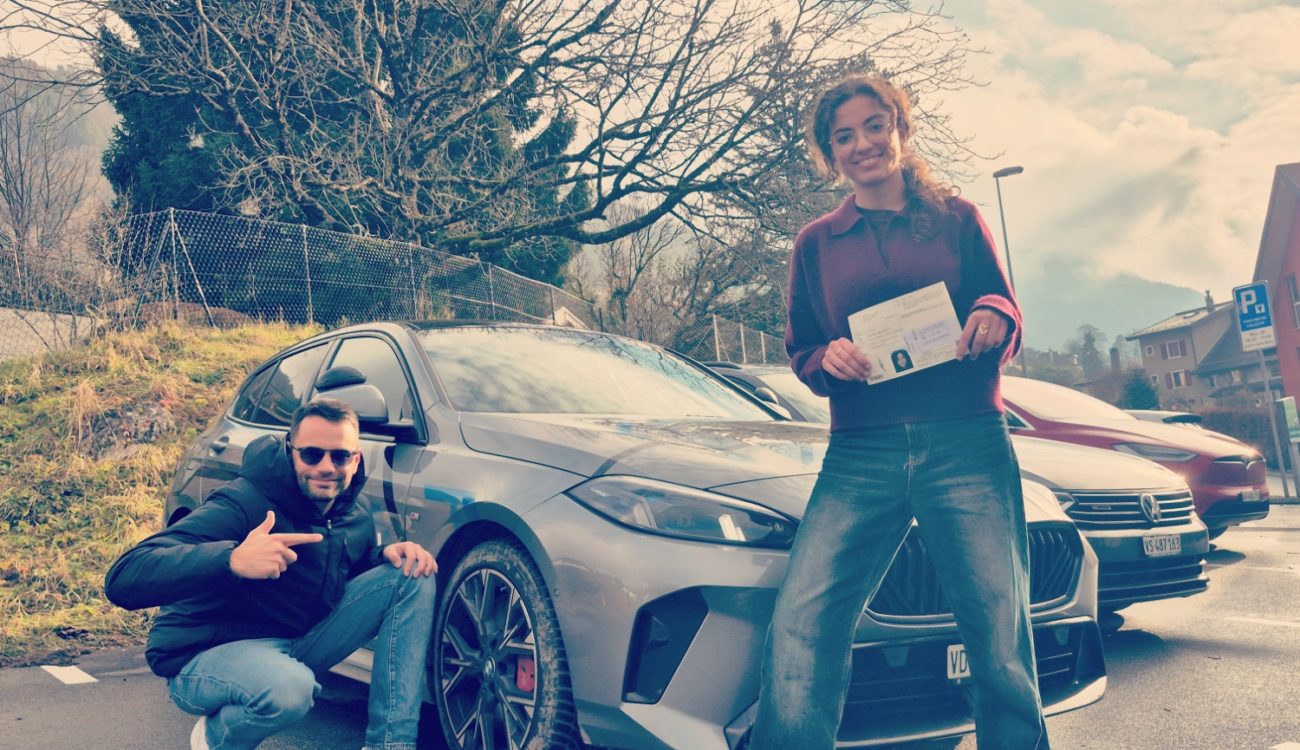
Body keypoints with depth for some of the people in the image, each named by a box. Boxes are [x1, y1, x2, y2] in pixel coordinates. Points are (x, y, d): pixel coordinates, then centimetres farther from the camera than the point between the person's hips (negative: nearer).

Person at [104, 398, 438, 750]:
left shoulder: (357, 519, -2)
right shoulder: (244, 504, -24)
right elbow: (122, 579, -32)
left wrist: (389, 553, -9)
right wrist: (232, 559, -49)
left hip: (295, 646, 7)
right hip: (204, 656, -6)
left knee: (413, 578, -9)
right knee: (289, 688, -42)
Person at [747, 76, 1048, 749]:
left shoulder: (955, 219, 14)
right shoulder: (816, 244, 16)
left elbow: (1007, 316, 12)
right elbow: (800, 352, 16)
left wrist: (993, 320, -12)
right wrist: (827, 359, -7)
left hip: (967, 448, 0)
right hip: (860, 454, 1)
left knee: (1000, 631, 0)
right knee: (799, 624, -15)